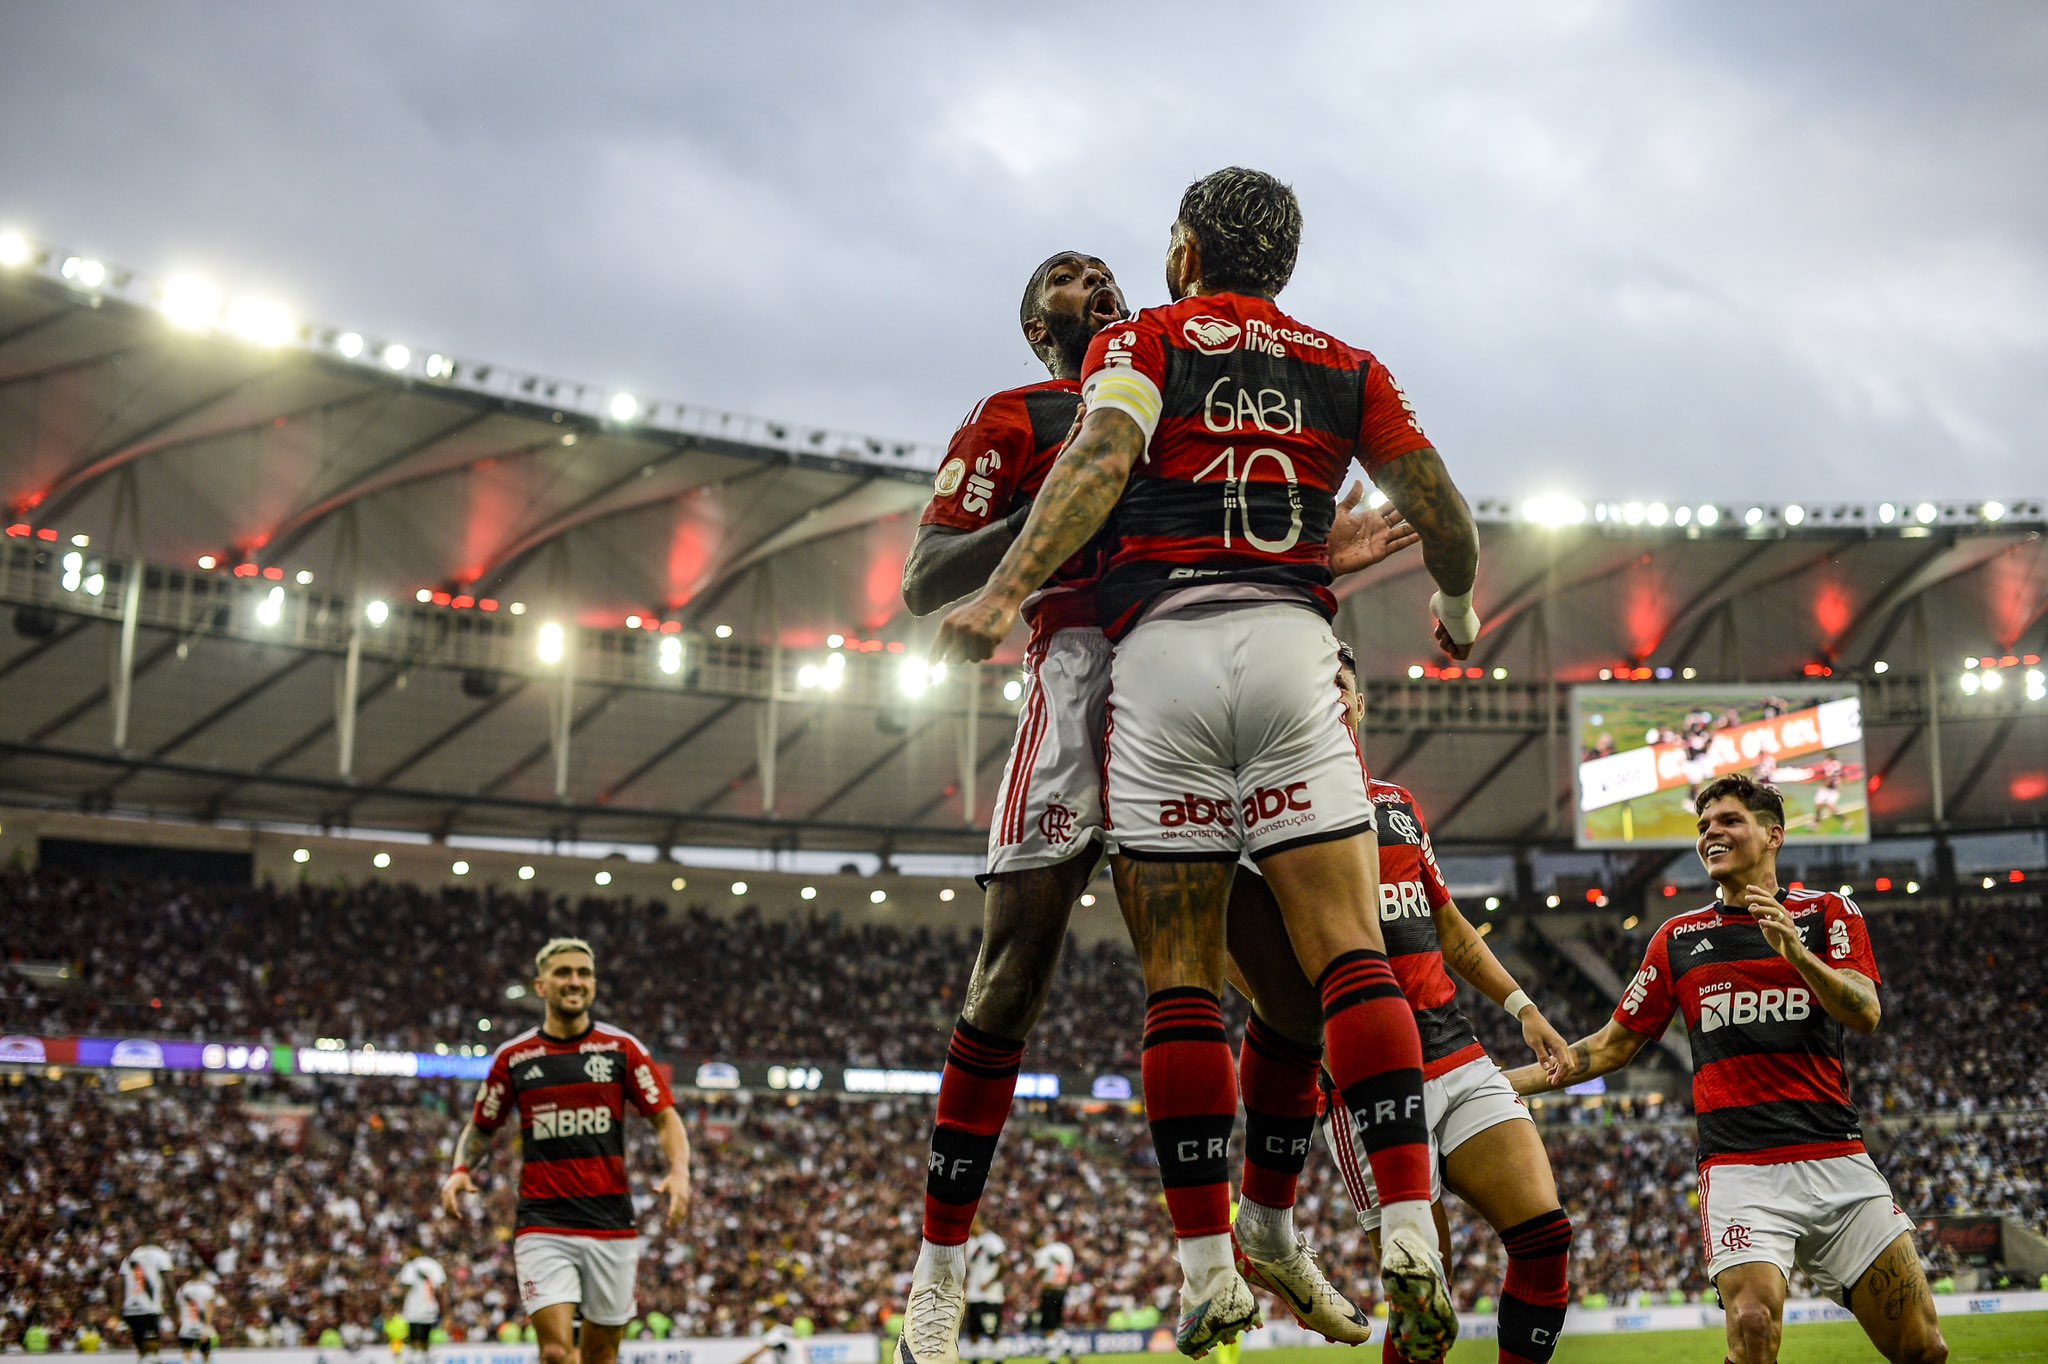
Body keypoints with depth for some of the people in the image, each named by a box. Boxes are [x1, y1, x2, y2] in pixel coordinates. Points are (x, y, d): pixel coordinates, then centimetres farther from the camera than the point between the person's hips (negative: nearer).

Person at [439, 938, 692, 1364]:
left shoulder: (622, 1048, 3)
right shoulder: (514, 1057, 5)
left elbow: (666, 1118, 3)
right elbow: (480, 1127, 16)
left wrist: (679, 1172, -15)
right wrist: (460, 1170, -3)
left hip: (612, 1226, 1)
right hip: (543, 1226, -1)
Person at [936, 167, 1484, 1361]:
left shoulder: (1140, 342, 12)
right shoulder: (1345, 369, 20)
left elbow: (1101, 461, -9)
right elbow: (1443, 517, 13)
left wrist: (1003, 594, -18)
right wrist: (1458, 610, 33)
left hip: (1161, 647, -1)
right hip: (1292, 646, 2)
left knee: (1182, 980, 2)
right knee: (1350, 952, -2)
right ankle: (1413, 1241, -14)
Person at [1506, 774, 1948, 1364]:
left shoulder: (1829, 912, 10)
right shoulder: (1679, 939, 13)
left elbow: (1865, 1015, -5)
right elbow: (1614, 1046, 18)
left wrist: (1796, 953, -23)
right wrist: (1505, 1081, 11)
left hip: (1838, 1162, 1)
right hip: (1739, 1169, -1)